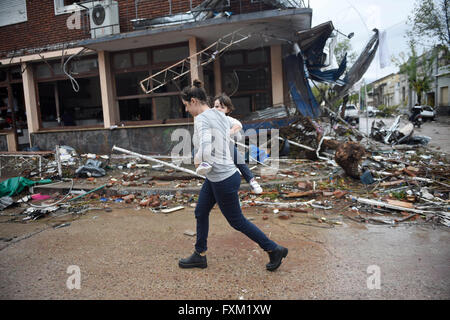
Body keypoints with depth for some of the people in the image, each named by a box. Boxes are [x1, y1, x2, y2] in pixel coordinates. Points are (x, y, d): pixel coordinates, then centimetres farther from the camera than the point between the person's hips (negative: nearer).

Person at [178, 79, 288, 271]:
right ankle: (199, 256, 36)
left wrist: (197, 160, -13)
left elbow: (205, 150, -37)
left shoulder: (202, 119, -22)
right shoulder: (219, 114, 6)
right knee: (201, 212, 20)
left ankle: (274, 250, 24)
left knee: (237, 222, 8)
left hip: (223, 180, -10)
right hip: (214, 177, 10)